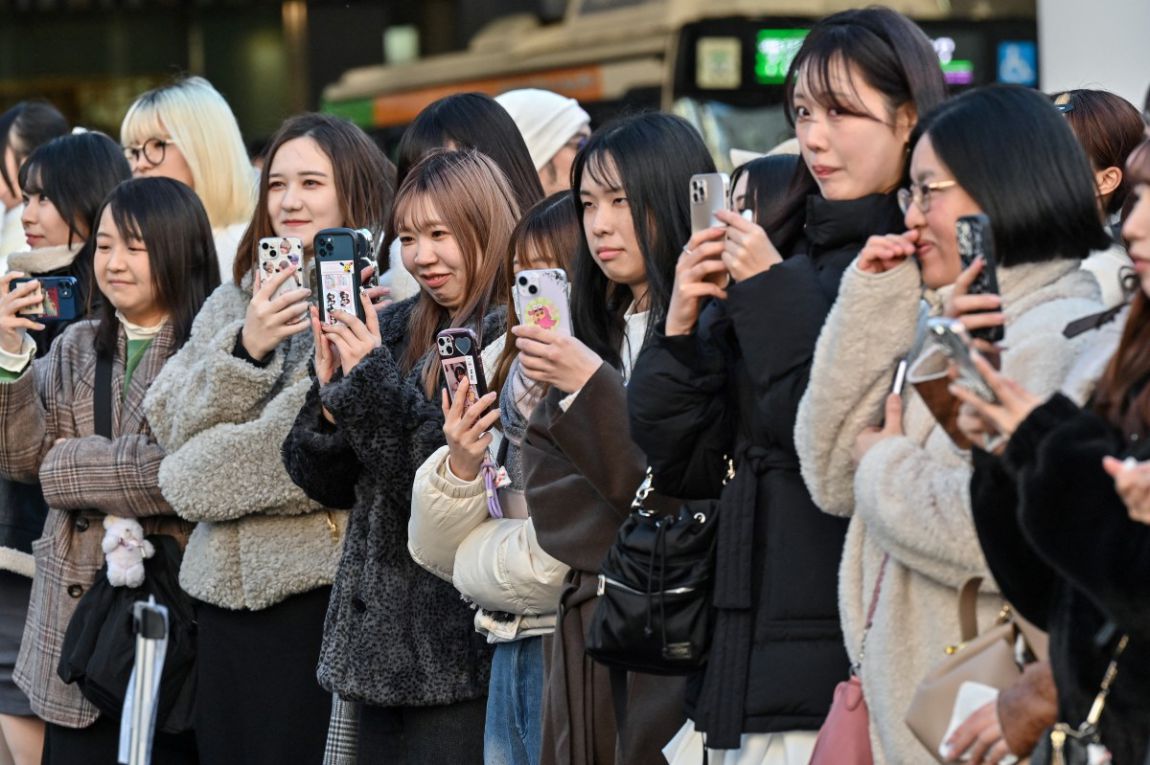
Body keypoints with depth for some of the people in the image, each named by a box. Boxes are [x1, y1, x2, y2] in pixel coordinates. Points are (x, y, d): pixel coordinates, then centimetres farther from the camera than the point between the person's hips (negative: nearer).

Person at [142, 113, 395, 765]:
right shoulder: (238, 300, 15)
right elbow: (174, 426, 6)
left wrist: (207, 471, -5)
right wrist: (247, 345, -10)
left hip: (330, 581, -6)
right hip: (230, 584, 6)